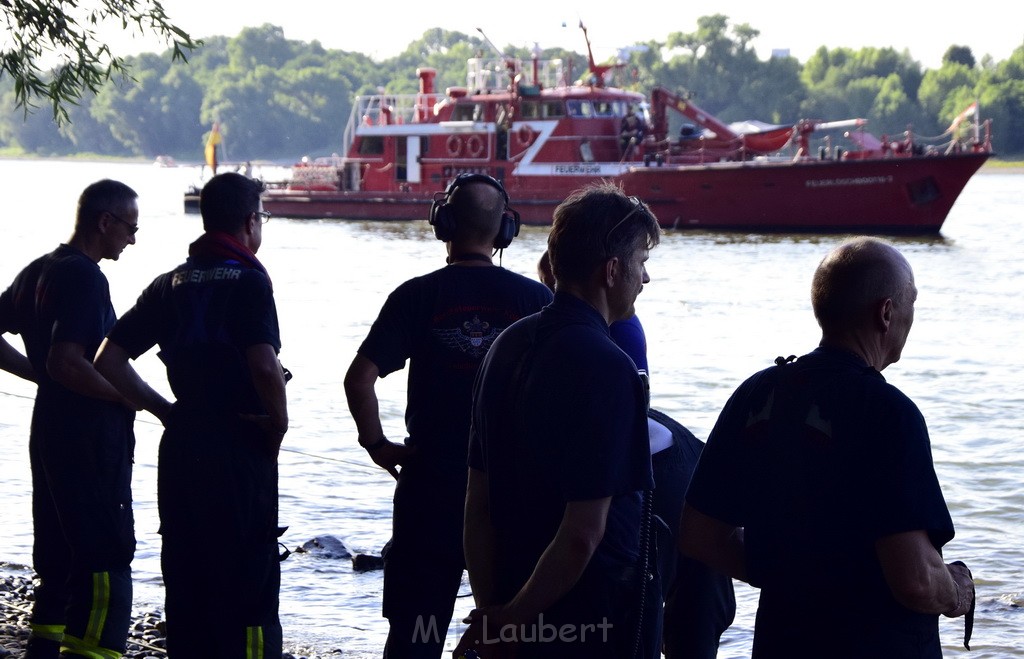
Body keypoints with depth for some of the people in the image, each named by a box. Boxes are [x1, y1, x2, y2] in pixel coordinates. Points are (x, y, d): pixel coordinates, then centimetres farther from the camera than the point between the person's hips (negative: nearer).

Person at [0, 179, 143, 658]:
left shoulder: (38, 272, 13)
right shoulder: (84, 278, -16)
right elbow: (67, 363, -25)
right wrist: (133, 397, -16)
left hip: (51, 433, 10)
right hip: (90, 438, -10)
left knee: (59, 563, 14)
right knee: (106, 568, -9)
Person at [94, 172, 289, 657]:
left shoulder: (171, 284, 9)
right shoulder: (247, 280, -11)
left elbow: (109, 360, 8)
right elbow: (264, 365, -24)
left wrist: (164, 409, 10)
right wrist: (279, 422, -8)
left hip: (181, 443, 7)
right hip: (240, 448, -6)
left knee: (185, 574, 13)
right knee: (250, 577, 0)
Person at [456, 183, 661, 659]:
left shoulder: (509, 346, 5)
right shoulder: (606, 368, -20)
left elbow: (477, 505, 8)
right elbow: (583, 534, -24)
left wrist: (494, 612, 10)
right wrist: (512, 618, -12)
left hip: (517, 617, 7)